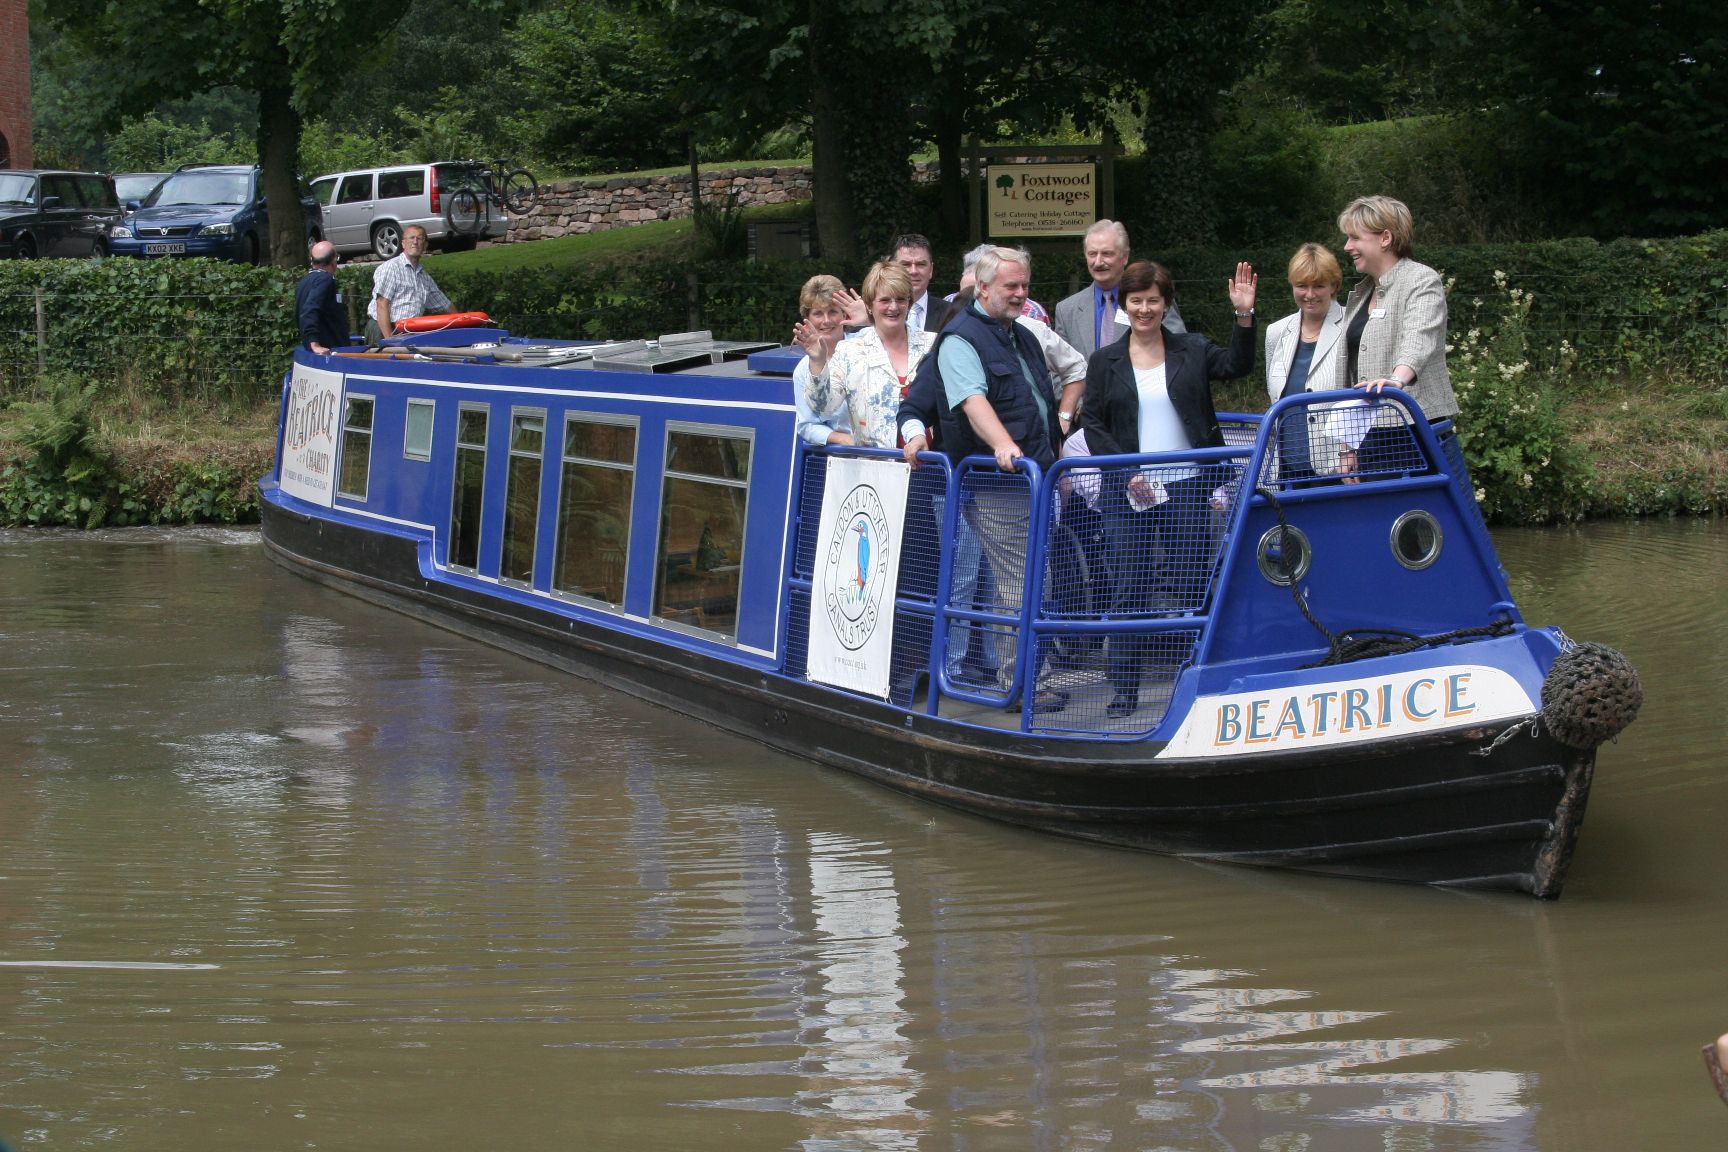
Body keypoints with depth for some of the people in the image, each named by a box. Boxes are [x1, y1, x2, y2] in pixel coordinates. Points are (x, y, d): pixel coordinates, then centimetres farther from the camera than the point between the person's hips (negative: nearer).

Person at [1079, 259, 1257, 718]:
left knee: (1192, 585, 0)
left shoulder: (1192, 350, 7)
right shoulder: (1105, 362, 7)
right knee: (1130, 589, 1)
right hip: (1127, 491, 0)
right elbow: (1092, 423, 3)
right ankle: (1124, 692, 6)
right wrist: (1127, 475, -8)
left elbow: (1236, 365, -7)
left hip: (1186, 487, 0)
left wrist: (1244, 315, -22)